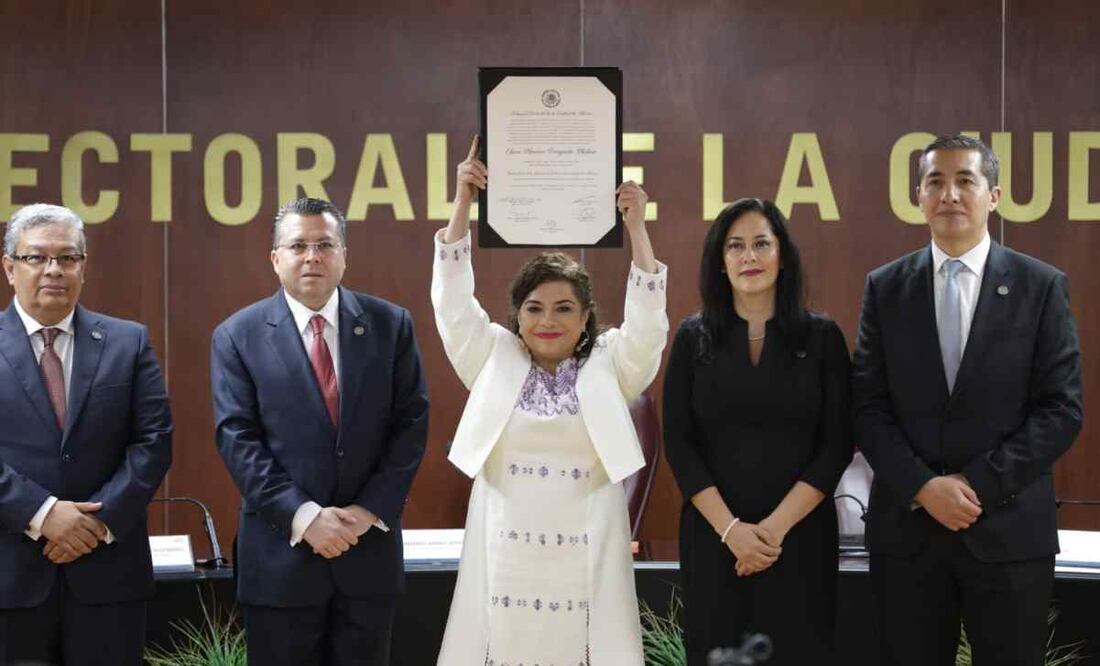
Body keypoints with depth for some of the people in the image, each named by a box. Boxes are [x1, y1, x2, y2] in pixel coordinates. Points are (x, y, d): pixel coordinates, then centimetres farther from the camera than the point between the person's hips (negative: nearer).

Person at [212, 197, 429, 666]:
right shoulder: (238, 336, -1)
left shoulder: (390, 325, 3)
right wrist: (302, 515, -16)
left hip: (369, 548, 2)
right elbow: (237, 438, -7)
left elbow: (411, 423, 1)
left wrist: (371, 510, -10)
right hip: (280, 553, -1)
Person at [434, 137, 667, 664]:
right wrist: (463, 203, -8)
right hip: (505, 551, 1)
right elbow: (453, 301, 0)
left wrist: (636, 227, -15)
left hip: (584, 554, -1)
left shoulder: (608, 367, 5)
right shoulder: (494, 360, 8)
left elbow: (647, 322, -7)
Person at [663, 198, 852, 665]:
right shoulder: (693, 338, 3)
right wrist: (729, 528, -11)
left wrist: (777, 526, -11)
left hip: (800, 534, 0)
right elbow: (679, 444, 0)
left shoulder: (821, 336, 1)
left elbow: (837, 444, -3)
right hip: (712, 535, 1)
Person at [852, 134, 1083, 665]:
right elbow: (868, 405, 2)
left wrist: (978, 484, -12)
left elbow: (1062, 409, -4)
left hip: (1009, 528, -1)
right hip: (907, 525, 1)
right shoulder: (885, 287, 6)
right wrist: (923, 487, -12)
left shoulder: (1041, 286, 1)